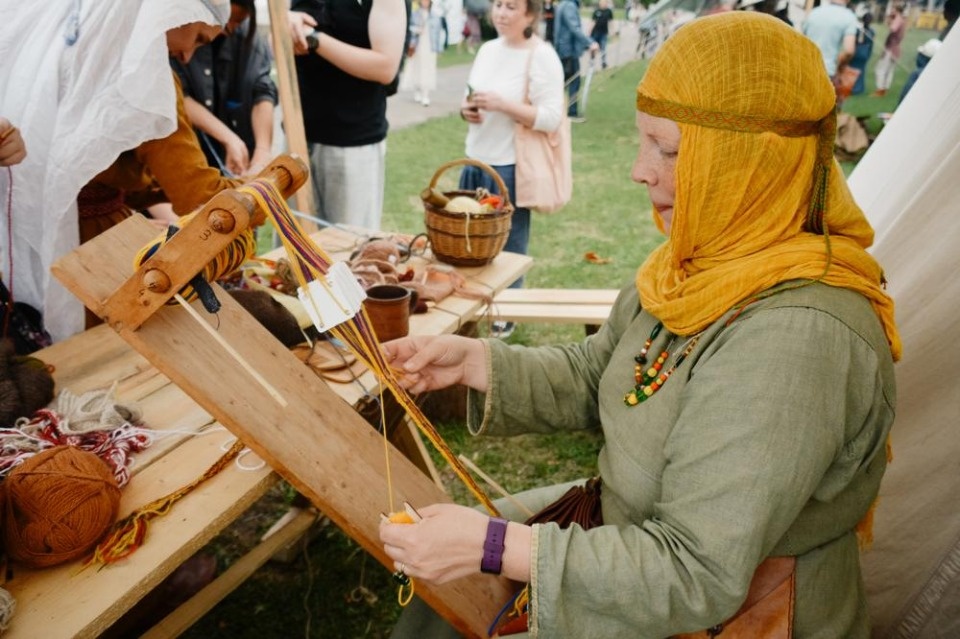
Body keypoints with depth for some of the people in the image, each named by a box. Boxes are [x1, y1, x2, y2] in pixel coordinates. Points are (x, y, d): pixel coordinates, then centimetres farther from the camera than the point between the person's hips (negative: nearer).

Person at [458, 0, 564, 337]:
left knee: (507, 243, 6)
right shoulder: (488, 49, 10)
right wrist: (466, 109, -4)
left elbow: (551, 118, -17)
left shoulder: (542, 56, -12)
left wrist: (502, 104, -25)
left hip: (511, 167, -7)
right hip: (476, 160, 7)